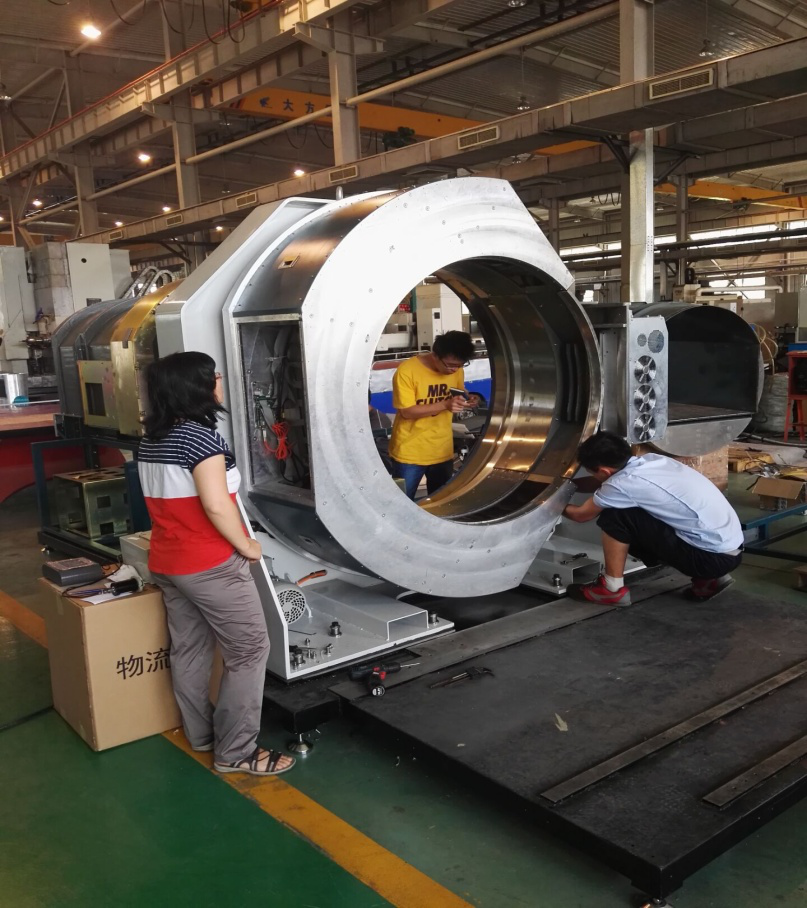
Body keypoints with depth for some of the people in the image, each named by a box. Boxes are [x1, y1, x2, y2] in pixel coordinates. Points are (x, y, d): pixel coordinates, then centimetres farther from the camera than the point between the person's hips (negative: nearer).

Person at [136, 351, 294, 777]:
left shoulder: (150, 440, 7)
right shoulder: (199, 436, -21)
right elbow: (216, 505, -26)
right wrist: (245, 546, -13)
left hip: (166, 561, 9)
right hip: (210, 565, -9)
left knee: (188, 649, 18)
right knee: (249, 649, 1)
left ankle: (200, 734, 31)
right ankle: (235, 751, 6)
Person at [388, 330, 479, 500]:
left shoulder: (456, 370, -2)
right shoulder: (407, 370, -19)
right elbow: (407, 411, -19)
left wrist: (466, 401, -11)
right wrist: (445, 405, -28)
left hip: (442, 451, 5)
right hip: (410, 453, -5)